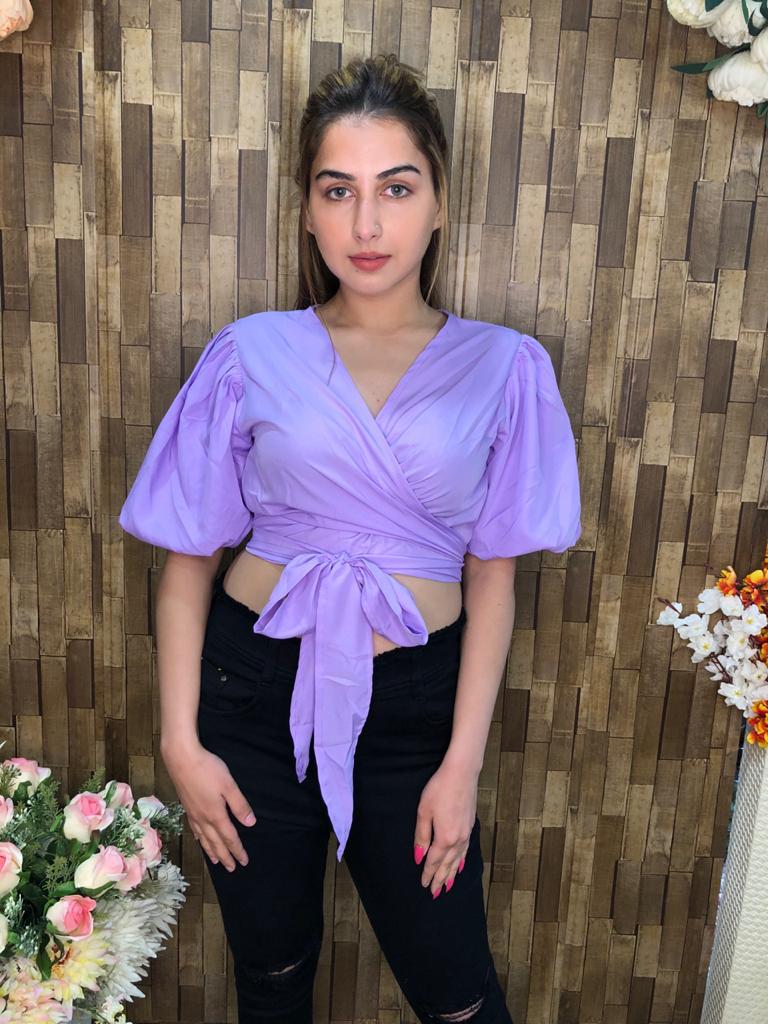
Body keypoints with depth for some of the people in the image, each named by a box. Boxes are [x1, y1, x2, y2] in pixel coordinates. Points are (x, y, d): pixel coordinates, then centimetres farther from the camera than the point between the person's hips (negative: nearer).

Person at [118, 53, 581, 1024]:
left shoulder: (503, 367, -4)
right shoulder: (250, 355, -4)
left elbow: (491, 578, -3)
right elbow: (188, 559, -2)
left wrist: (463, 762, -5)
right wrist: (181, 742, -4)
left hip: (416, 697, 0)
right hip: (255, 687, 1)